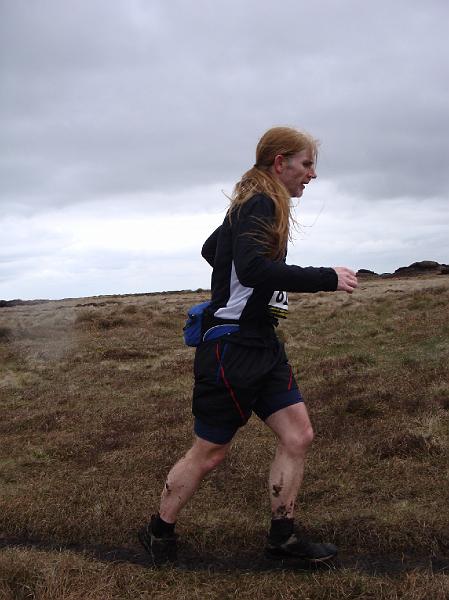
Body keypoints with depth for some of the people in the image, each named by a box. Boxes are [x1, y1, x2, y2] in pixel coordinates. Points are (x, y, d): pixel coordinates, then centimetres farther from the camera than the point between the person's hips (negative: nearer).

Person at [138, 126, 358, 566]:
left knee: (298, 435, 6)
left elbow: (210, 249, 26)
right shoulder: (259, 205, -15)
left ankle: (283, 535, 20)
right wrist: (327, 279, -28)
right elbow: (251, 266, -33)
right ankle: (158, 531, 25)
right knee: (210, 452, 4)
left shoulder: (253, 207, 13)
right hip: (231, 347, -9)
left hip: (262, 346, 9)